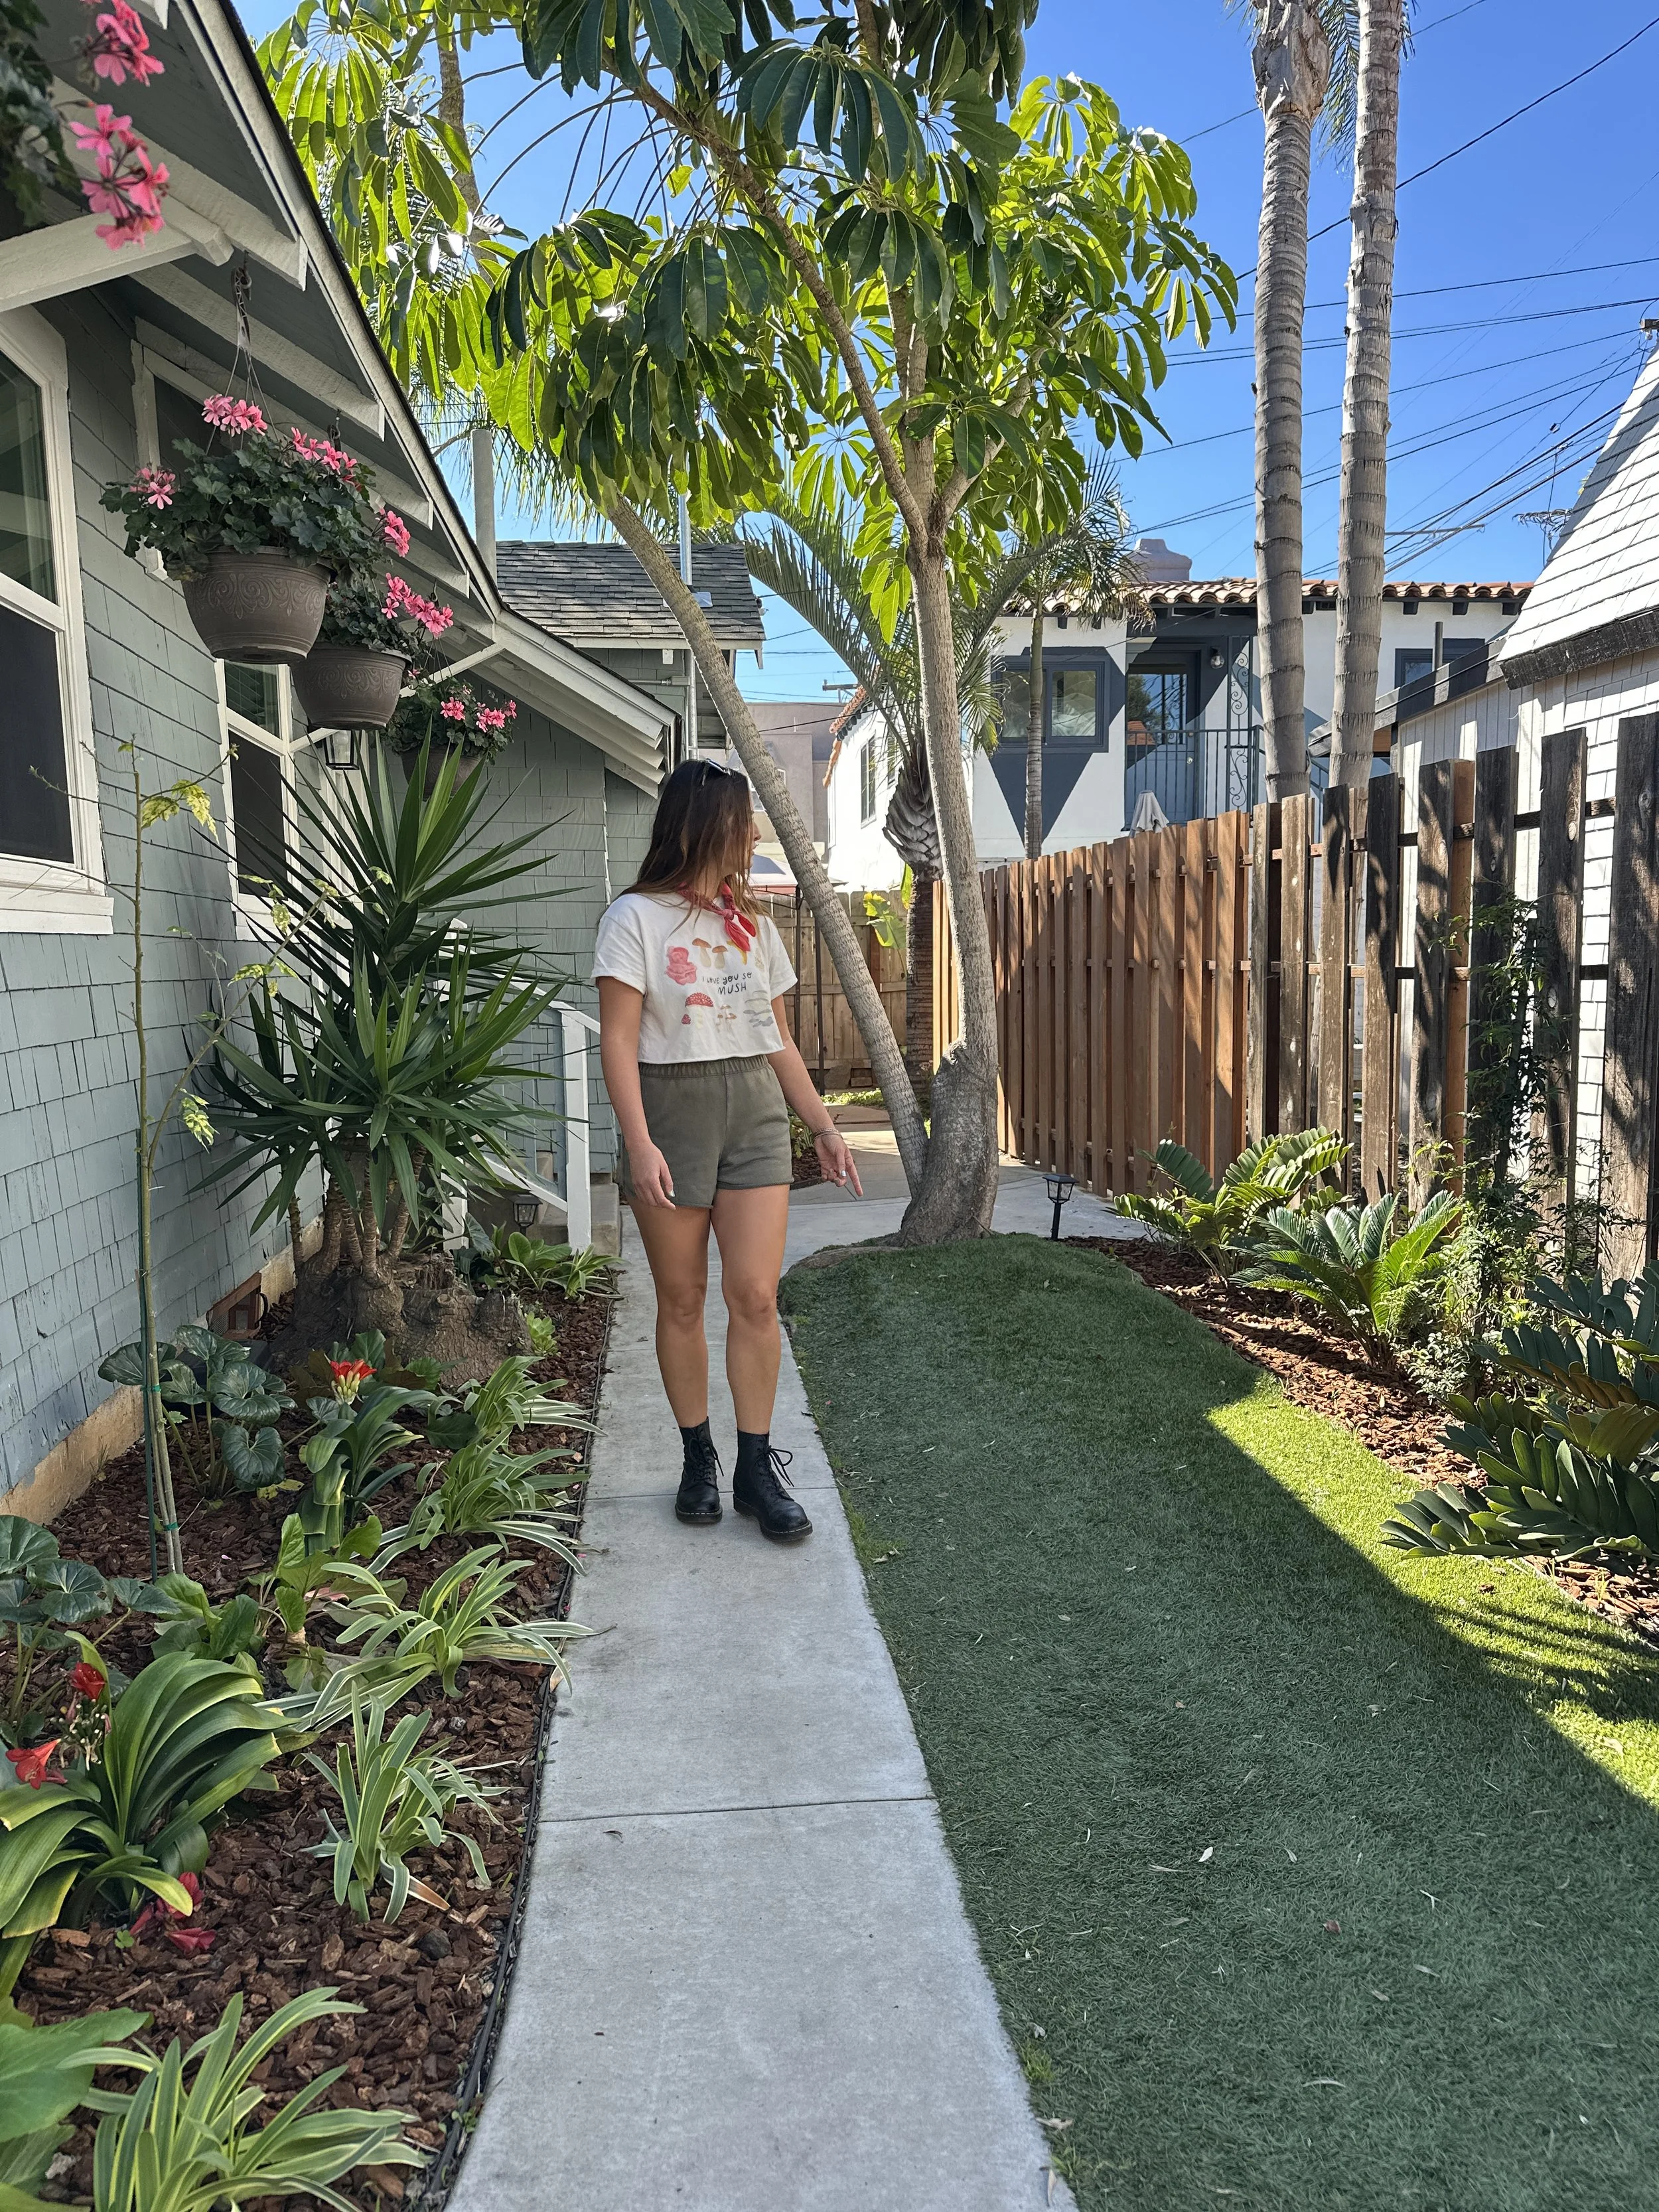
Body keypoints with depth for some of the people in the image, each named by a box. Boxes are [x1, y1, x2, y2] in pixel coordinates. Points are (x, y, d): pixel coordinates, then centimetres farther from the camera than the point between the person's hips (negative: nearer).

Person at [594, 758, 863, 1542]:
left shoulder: (750, 921, 15)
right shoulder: (635, 917, -3)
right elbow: (618, 1040, -10)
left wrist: (823, 1126, 14)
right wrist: (639, 1142, -20)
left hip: (756, 1111, 4)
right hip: (671, 1109, -4)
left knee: (755, 1296, -3)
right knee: (681, 1300, 5)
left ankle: (758, 1468, 7)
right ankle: (698, 1457, 20)